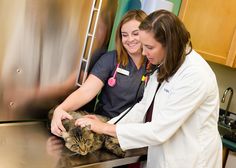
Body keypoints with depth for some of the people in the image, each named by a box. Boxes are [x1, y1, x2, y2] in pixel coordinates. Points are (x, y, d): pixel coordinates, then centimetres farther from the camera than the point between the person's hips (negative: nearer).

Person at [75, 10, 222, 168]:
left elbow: (159, 131, -26)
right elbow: (144, 107, 5)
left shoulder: (195, 76, -26)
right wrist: (107, 124, -8)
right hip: (162, 155, 7)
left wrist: (105, 128, -20)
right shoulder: (166, 66, 2)